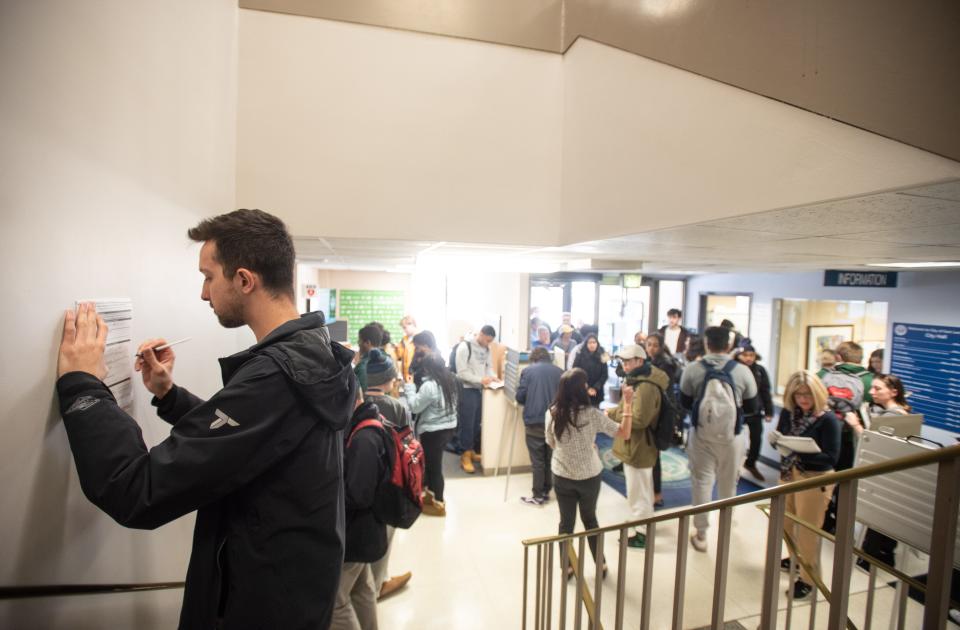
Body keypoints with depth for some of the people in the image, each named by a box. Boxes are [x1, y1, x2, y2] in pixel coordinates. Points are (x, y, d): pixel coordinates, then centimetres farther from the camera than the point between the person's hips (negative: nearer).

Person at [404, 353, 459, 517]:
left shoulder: (429, 386, -23)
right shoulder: (450, 380, 4)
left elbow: (414, 406, -14)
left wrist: (409, 386, -3)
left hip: (433, 431, -8)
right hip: (448, 427, 9)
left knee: (433, 466, 6)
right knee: (433, 462, 22)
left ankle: (438, 504, 20)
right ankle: (432, 494, 37)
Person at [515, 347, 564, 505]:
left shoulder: (527, 371, -1)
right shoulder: (559, 372, 6)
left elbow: (520, 397, -2)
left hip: (534, 421, -3)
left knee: (537, 460, 5)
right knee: (550, 458, 16)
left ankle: (538, 496, 12)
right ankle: (546, 491, 26)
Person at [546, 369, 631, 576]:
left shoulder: (553, 413, -13)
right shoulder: (592, 414, -21)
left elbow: (551, 444, 1)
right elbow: (624, 433, -12)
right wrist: (628, 404, -10)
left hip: (562, 476, 1)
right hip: (589, 477, -1)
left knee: (566, 522, 17)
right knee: (590, 519, 21)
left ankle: (566, 567, 30)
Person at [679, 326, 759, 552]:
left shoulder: (692, 369, -11)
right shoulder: (743, 371, -11)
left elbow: (685, 403, -1)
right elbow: (751, 408, -1)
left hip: (701, 434, -1)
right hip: (731, 436, 1)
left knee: (701, 482, 8)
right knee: (728, 484, 20)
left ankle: (701, 535, 15)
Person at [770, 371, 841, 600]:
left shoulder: (828, 419, -18)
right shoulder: (788, 412, -4)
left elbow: (831, 458, -19)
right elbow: (780, 438, 6)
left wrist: (798, 453, -30)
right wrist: (776, 440, -17)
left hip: (815, 479, -5)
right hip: (788, 474, 6)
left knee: (807, 529, 7)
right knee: (787, 522, 19)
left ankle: (809, 578, 26)